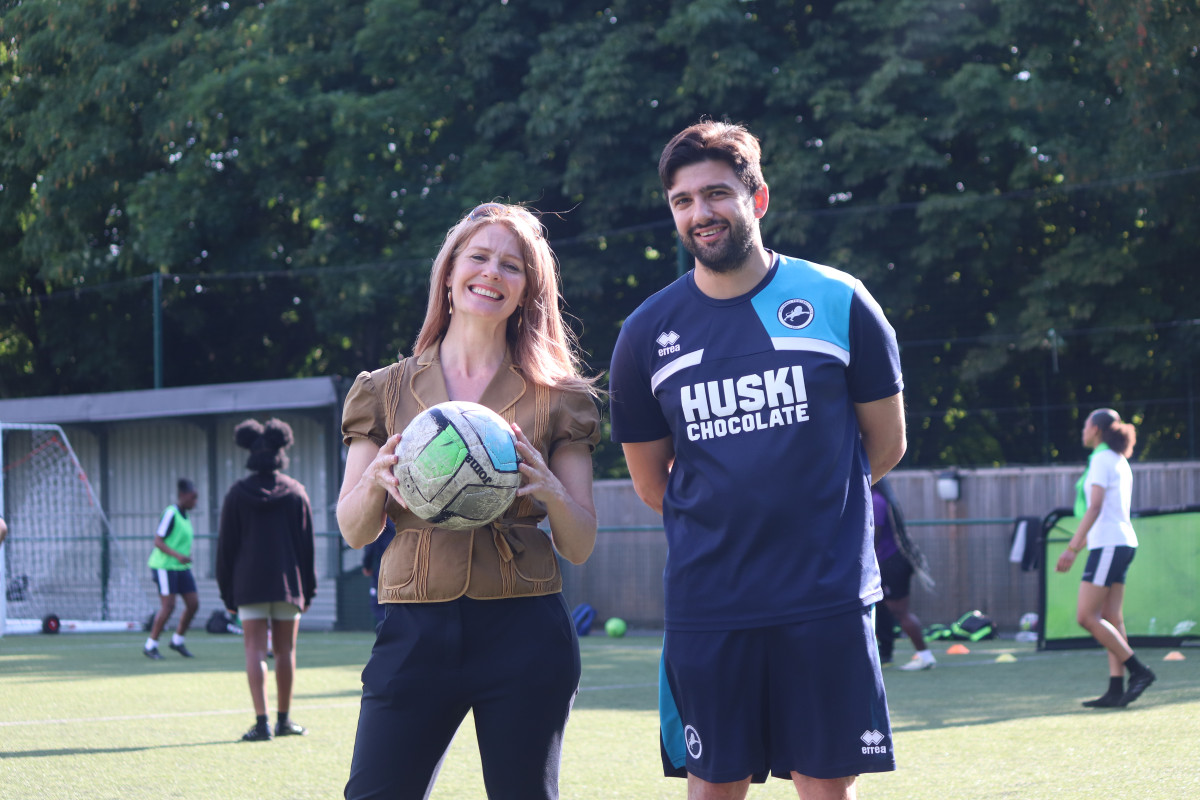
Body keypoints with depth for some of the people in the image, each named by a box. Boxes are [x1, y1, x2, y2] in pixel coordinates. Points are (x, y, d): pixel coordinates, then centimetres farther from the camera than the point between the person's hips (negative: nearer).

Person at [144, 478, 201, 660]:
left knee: (193, 603, 2)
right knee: (168, 606, -11)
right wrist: (177, 556, -27)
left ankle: (178, 640, 18)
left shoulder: (184, 516, 12)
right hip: (164, 566, -9)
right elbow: (158, 541, -18)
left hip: (181, 567, 9)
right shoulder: (170, 514, -14)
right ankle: (150, 646, 0)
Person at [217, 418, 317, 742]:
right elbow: (307, 545, 5)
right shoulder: (295, 492, 3)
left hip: (249, 584, -1)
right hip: (287, 582, 1)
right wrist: (308, 589, 11)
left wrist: (228, 593, 8)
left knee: (255, 651, -5)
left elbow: (226, 546, 2)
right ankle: (283, 719, 18)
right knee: (285, 651, 10)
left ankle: (261, 722, -15)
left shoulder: (238, 494, 1)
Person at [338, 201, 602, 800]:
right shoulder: (387, 391, 11)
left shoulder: (555, 399, 9)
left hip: (523, 633, 0)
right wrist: (377, 479, -12)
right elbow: (353, 531, 9)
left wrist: (550, 490, -13)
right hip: (415, 632, 0)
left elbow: (579, 547, 8)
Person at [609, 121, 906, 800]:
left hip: (827, 597, -2)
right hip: (707, 605, 2)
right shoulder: (647, 334, 5)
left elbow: (886, 443, 8)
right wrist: (724, 524, 11)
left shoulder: (838, 303, 0)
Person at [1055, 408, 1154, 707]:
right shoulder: (1120, 462, 17)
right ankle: (1116, 689, 0)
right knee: (1111, 619, 5)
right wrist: (1083, 542, 29)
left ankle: (1139, 671, -11)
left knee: (1086, 617, -9)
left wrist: (1072, 548, -21)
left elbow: (1095, 507, -18)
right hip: (1121, 544, 9)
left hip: (1109, 546, -9)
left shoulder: (1101, 459, -10)